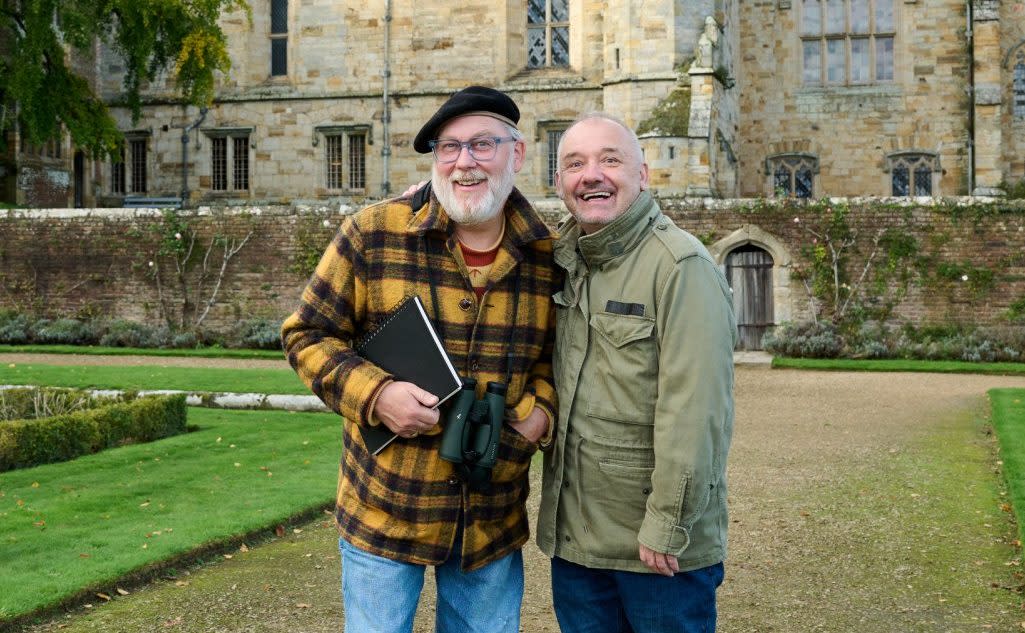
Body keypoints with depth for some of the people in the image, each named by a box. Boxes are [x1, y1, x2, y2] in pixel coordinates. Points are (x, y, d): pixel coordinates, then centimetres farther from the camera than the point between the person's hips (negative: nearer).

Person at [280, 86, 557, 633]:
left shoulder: (547, 256, -1)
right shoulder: (373, 234, -9)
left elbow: (561, 351, 13)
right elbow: (307, 335, -3)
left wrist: (541, 407, -8)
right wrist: (375, 393, -19)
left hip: (494, 520, 3)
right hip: (385, 509, -2)